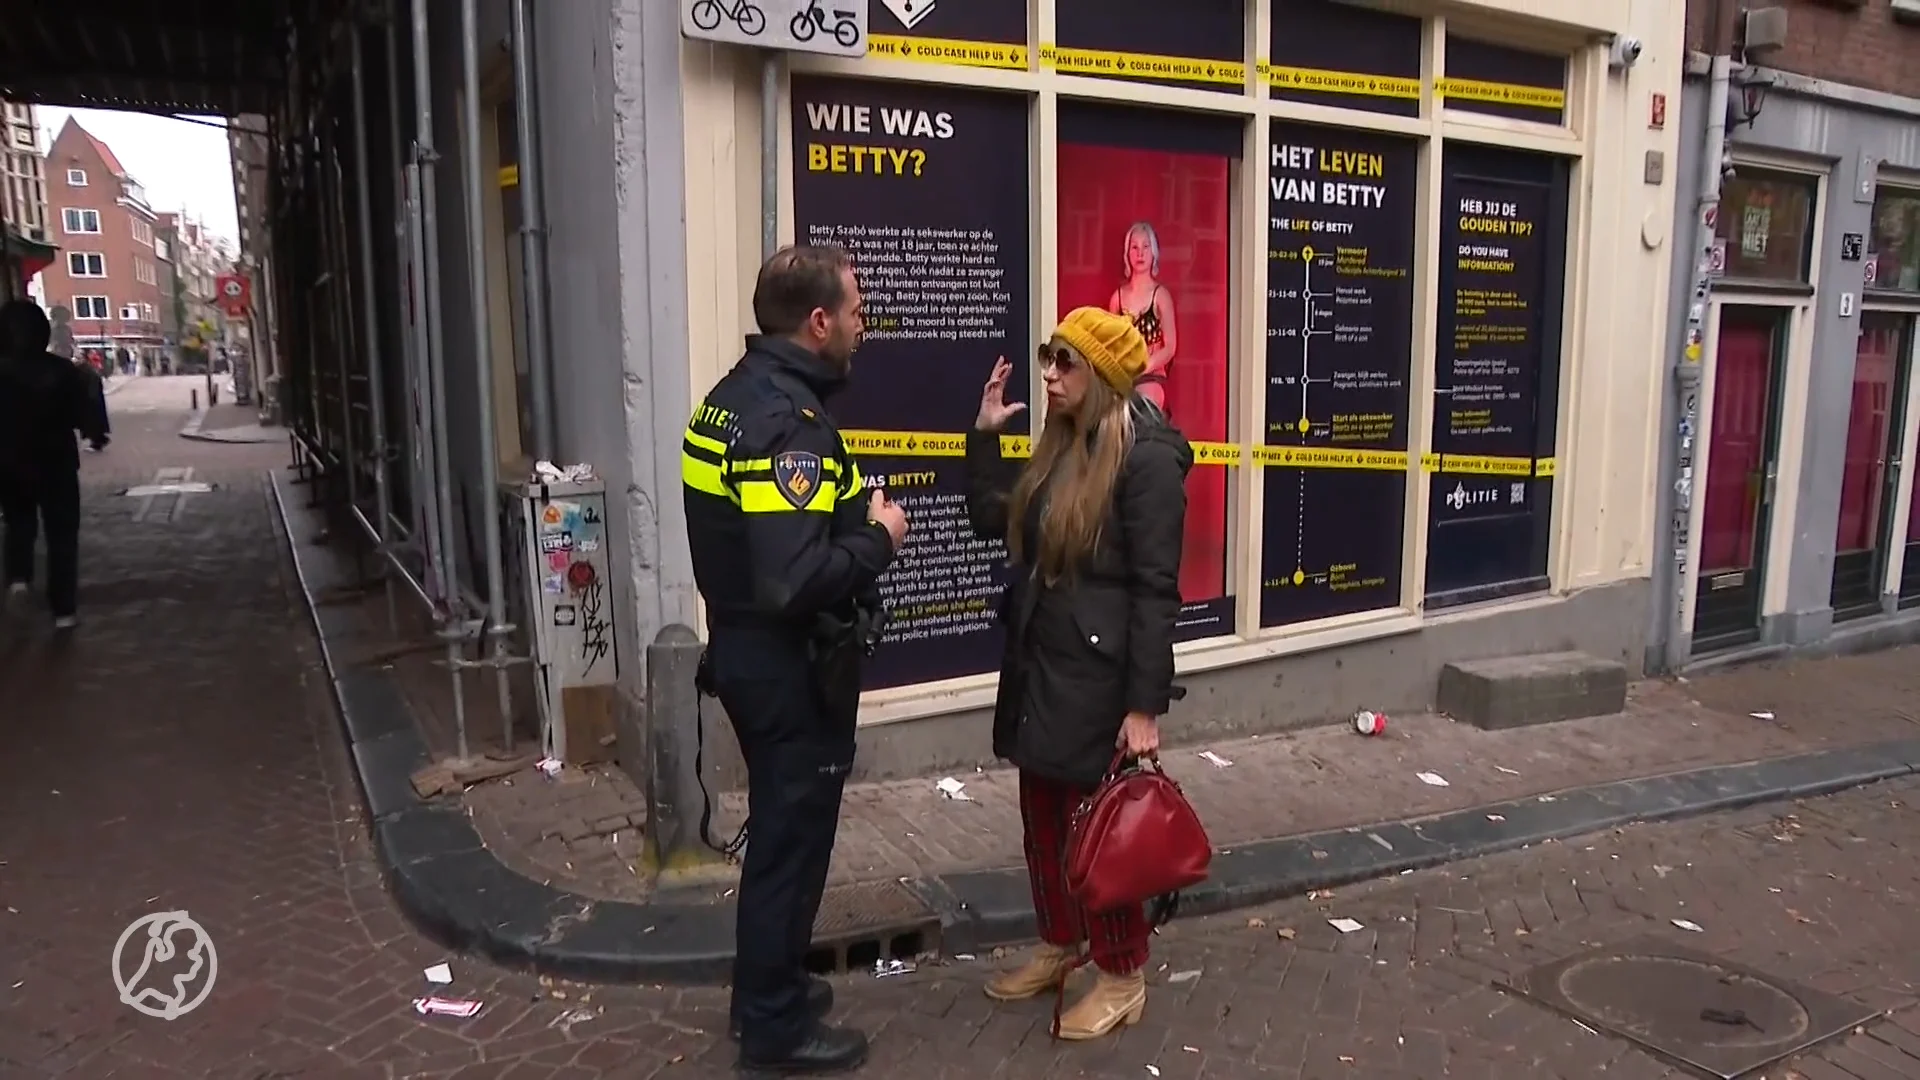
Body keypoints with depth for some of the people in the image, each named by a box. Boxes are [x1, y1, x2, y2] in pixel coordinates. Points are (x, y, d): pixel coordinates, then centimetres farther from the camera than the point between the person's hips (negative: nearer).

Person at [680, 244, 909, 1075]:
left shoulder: (737, 395, 6)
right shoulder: (787, 422, -25)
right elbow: (795, 582, -33)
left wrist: (853, 516, 6)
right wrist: (878, 539, -17)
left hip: (751, 652, 10)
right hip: (791, 668, -10)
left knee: (777, 831, 23)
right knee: (792, 840, 6)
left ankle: (763, 990, 40)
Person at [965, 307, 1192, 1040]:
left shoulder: (1146, 458, -16)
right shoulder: (1061, 445, 9)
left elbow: (1156, 589, -18)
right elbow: (994, 523, 15)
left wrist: (1145, 704, -19)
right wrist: (985, 434, 7)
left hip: (1099, 675, -8)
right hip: (1037, 663, 8)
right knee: (1044, 816, 17)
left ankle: (1123, 976, 22)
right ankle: (1059, 945, 36)